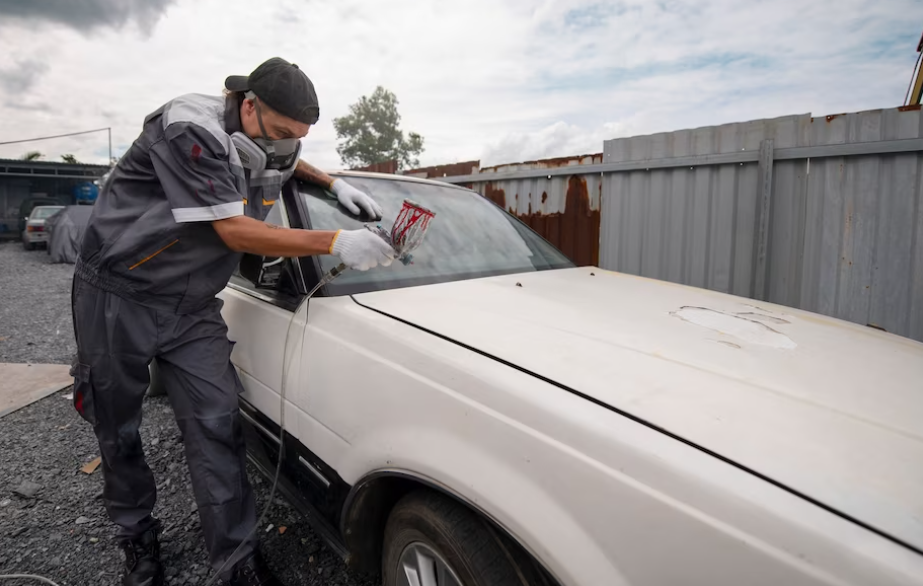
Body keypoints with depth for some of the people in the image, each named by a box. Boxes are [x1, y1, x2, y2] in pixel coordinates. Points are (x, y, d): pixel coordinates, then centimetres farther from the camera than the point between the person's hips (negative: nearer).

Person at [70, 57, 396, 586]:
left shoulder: (267, 148, 1)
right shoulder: (191, 129, -22)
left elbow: (290, 165, 28)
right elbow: (234, 231, -25)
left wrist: (334, 184, 7)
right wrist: (336, 243, -26)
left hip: (194, 309, 5)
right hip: (118, 298, -5)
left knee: (217, 427, -4)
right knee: (118, 429, 10)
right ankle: (137, 533, 34)